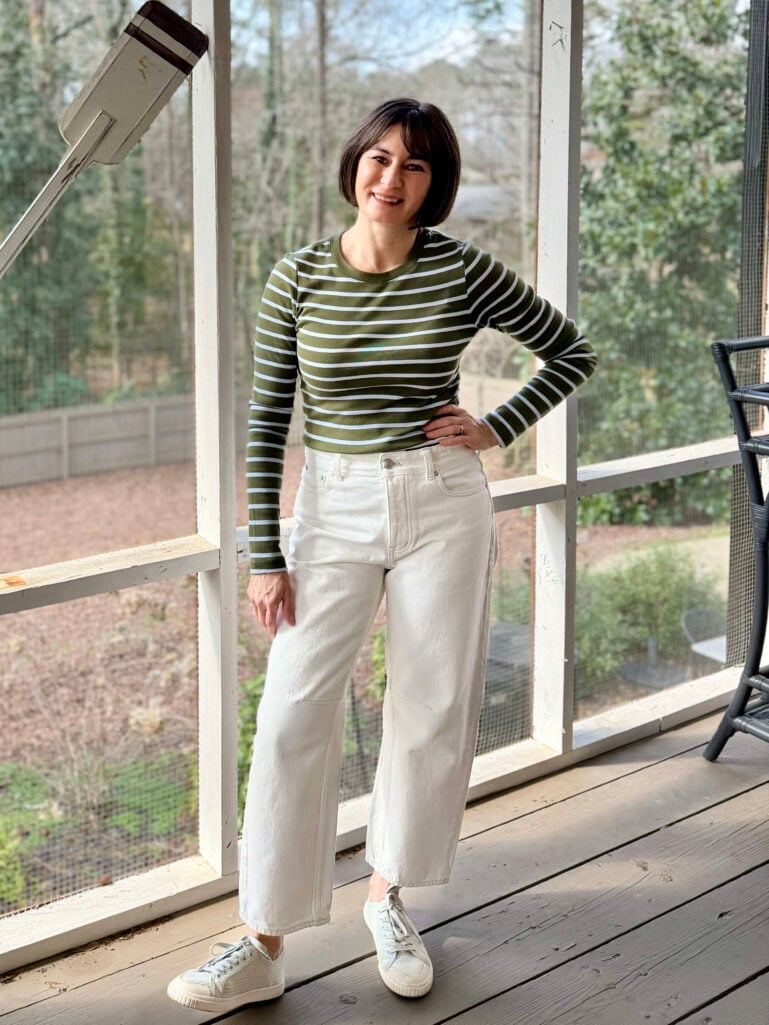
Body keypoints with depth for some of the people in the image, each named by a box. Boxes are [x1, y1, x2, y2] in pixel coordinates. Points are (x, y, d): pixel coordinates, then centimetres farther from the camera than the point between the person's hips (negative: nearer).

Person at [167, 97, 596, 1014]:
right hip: (335, 507, 0)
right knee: (293, 714, -7)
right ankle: (262, 946, 2)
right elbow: (266, 421, -1)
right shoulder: (298, 279, -3)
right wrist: (264, 557, -4)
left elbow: (572, 353, 9)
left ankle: (387, 897, 28)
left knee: (432, 712, 6)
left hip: (443, 503, 0)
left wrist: (497, 429, -2)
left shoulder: (462, 271, -4)